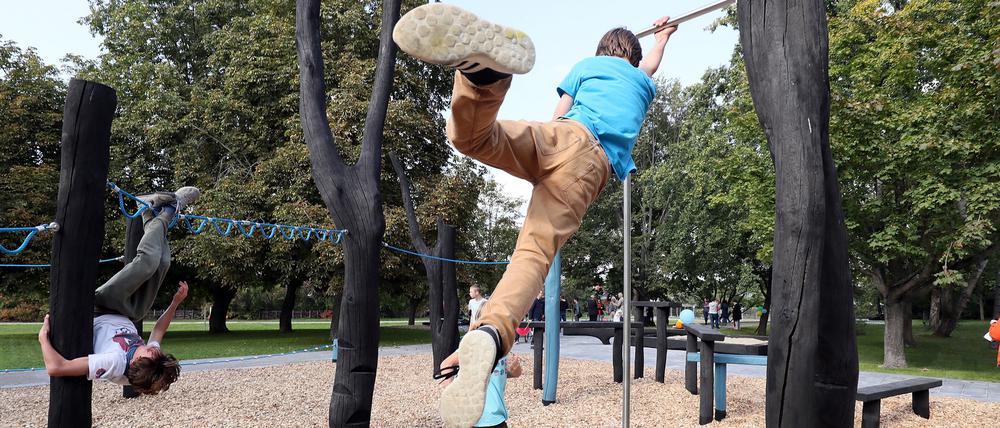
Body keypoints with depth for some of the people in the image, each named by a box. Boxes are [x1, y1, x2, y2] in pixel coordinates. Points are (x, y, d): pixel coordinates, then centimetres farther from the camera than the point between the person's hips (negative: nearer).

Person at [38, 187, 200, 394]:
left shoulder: (114, 364, -44)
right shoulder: (152, 368, -28)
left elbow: (55, 366, -46)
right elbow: (158, 331, -6)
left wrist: (43, 337, -32)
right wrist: (176, 302, -4)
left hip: (99, 312, -1)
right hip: (123, 318, 2)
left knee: (147, 260, -16)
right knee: (162, 263, -17)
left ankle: (168, 210, 6)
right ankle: (168, 210, 9)